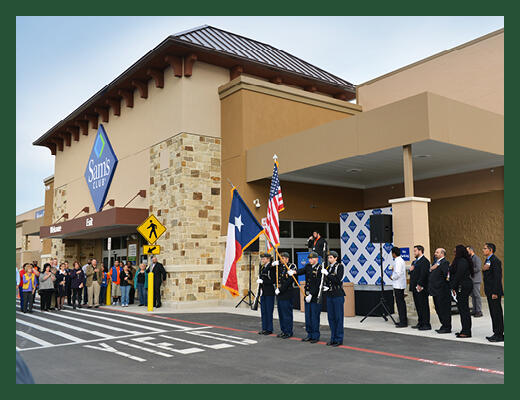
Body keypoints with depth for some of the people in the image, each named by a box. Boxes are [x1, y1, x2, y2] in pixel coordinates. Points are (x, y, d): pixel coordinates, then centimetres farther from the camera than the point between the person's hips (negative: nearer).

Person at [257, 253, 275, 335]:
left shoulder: (272, 267, -12)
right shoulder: (262, 267, 15)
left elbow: (273, 280, -17)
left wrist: (262, 281, -19)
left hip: (269, 293, -8)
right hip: (263, 292, 8)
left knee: (269, 311, -2)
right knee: (263, 311, 11)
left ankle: (269, 329, 7)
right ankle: (264, 328, 19)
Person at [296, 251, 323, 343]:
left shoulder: (319, 269, -12)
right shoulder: (308, 266, 10)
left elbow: (317, 284, -16)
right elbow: (302, 271, -6)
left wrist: (311, 295, -19)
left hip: (315, 296, -7)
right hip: (307, 295, 7)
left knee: (314, 317, -2)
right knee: (308, 317, 12)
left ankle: (316, 336, 7)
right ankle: (309, 335, 23)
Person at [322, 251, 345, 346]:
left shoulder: (339, 266, -6)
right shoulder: (328, 267, 12)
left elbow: (338, 279, -17)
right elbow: (325, 280, 17)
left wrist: (327, 274, -19)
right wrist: (324, 286, -3)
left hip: (338, 295, -6)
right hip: (329, 295, 6)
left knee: (338, 317, -1)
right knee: (331, 317, 10)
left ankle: (339, 339, 6)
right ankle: (333, 338, 19)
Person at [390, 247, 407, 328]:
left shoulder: (398, 261, -17)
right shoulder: (401, 260, 14)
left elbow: (398, 274, -24)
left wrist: (392, 277, -8)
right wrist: (394, 270, 14)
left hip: (398, 285, -10)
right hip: (401, 284, 10)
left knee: (400, 303, -7)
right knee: (401, 302, 16)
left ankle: (403, 322, -4)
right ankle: (403, 320, 24)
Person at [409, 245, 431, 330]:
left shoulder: (424, 261, -11)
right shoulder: (414, 261, 20)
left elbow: (423, 274, -19)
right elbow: (412, 274, 24)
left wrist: (419, 285, -21)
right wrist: (410, 270, 2)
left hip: (421, 288, -9)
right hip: (415, 288, 10)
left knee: (424, 306, -4)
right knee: (418, 306, 13)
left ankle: (426, 324, 1)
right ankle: (420, 323, 20)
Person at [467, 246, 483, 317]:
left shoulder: (476, 258, -9)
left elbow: (478, 268, -18)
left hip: (476, 280, -9)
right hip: (471, 280, 9)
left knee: (477, 295, -7)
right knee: (473, 295, 10)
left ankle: (479, 311, -3)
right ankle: (474, 311, 15)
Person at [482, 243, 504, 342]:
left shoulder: (495, 260, -15)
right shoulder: (488, 260, 16)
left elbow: (497, 277, -19)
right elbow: (484, 270, 19)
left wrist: (495, 292, -21)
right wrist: (484, 268, -5)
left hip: (494, 291, -10)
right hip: (489, 291, 10)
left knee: (497, 313, -4)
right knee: (493, 313, 13)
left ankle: (499, 335, 1)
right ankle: (496, 333, 20)